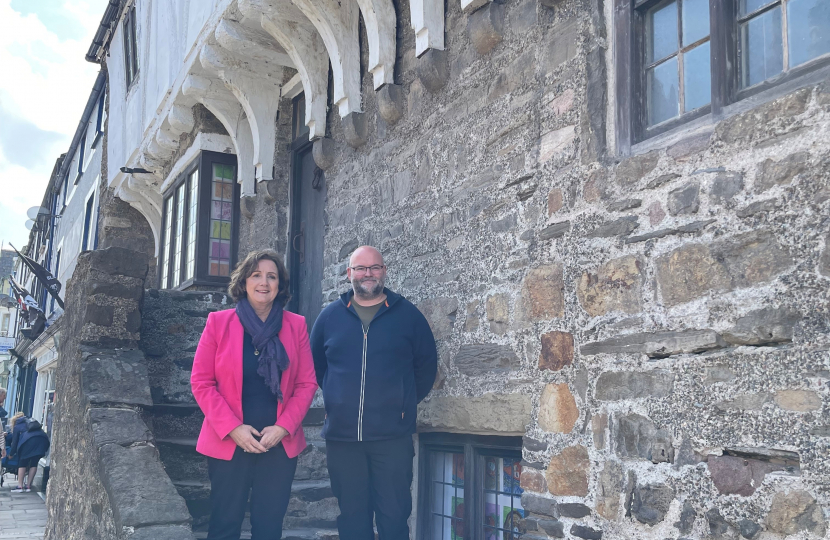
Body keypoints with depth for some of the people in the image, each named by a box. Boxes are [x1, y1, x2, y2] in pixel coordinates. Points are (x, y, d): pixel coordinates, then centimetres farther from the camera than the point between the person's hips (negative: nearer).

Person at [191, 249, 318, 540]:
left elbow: (306, 384, 3)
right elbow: (201, 382, -3)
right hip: (228, 444, -1)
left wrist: (283, 428, -10)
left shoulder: (296, 325, 2)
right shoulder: (218, 322, -2)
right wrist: (233, 428, -13)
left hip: (280, 445, 1)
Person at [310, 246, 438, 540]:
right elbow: (315, 365, 17)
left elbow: (426, 366, 9)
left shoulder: (408, 315, 2)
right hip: (341, 437, 2)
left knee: (394, 516, 3)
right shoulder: (330, 316, 6)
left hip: (393, 438, -2)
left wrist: (405, 403, 8)